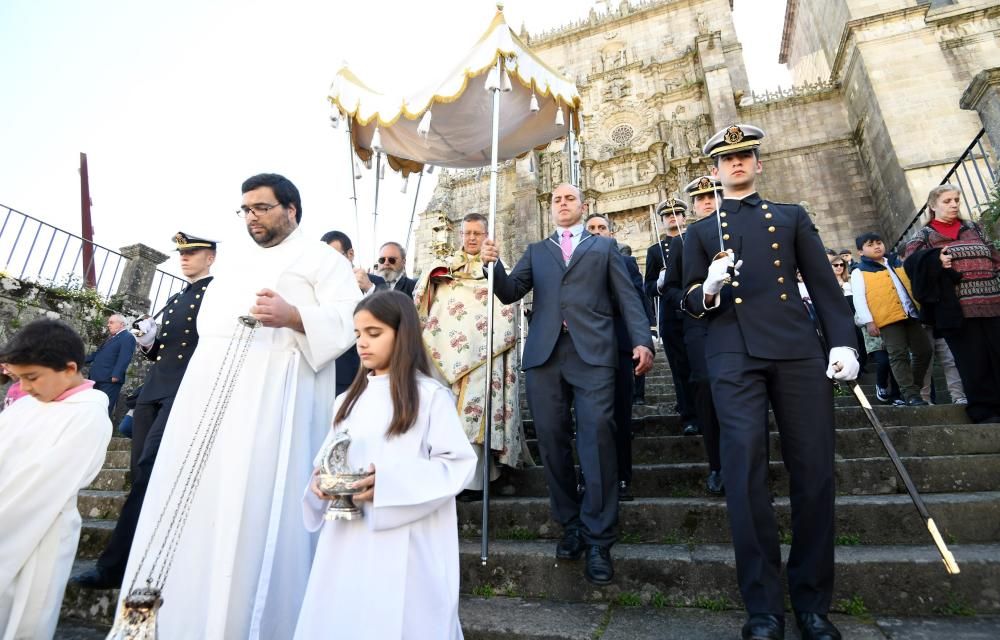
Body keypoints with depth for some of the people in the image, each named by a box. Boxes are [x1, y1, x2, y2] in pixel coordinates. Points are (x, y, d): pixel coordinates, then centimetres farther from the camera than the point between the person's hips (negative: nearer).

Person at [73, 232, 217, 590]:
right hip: (152, 390, 9)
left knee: (150, 471, -13)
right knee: (142, 471, 10)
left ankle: (116, 565, -7)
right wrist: (148, 342, 6)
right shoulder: (174, 299, 24)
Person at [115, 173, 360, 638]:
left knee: (256, 508, -8)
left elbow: (348, 320, -8)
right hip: (210, 394, 7)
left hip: (273, 398, -7)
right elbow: (207, 322, 27)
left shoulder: (321, 259, 5)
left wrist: (292, 316, -24)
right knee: (194, 503, 6)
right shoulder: (232, 267, 26)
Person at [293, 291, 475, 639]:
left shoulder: (431, 395, -6)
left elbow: (457, 463, -12)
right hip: (346, 539, 6)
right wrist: (320, 481, -6)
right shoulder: (348, 400, 14)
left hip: (404, 543, -5)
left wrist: (389, 483, -21)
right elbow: (328, 458, 17)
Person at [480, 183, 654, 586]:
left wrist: (642, 340, -5)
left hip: (592, 352, -2)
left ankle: (598, 539, 0)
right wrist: (493, 264, -6)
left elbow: (627, 297, 10)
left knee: (596, 438, -11)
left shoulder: (604, 247, 19)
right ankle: (570, 524, 18)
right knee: (552, 441, 2)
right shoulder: (536, 251, 25)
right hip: (544, 354, 3)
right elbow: (509, 293, 13)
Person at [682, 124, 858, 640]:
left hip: (798, 349, 2)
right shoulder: (701, 232, 17)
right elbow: (689, 302, 9)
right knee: (745, 471, -8)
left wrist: (843, 342, 0)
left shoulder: (793, 217, 20)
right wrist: (707, 290, -13)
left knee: (814, 470, 0)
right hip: (733, 356, -1)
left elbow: (824, 285, 12)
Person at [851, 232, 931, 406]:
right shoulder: (860, 272, 1)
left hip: (910, 314, 6)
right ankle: (911, 394, -3)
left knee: (924, 351, 7)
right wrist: (868, 321, -14)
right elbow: (859, 299, -6)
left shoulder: (898, 264, 19)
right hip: (887, 318, -6)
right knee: (899, 356, -6)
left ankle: (914, 387, 20)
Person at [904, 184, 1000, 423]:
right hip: (956, 309, -4)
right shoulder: (924, 236, 8)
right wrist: (935, 260, -25)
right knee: (973, 361, -3)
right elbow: (912, 264, -7)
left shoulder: (974, 228, 20)